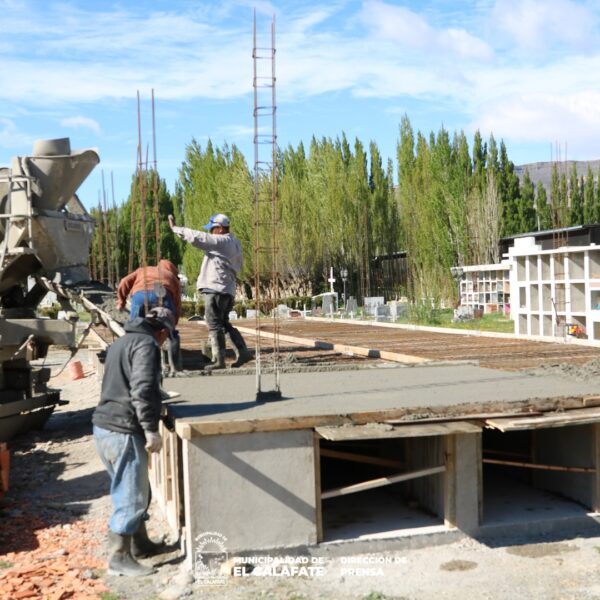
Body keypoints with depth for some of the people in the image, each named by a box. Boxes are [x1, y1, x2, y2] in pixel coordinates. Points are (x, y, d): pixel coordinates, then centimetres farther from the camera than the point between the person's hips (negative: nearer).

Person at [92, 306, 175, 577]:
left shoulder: (122, 341, 19)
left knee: (136, 491, 20)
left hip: (104, 426, 10)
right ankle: (120, 557, 7)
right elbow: (143, 389, -23)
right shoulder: (146, 344, -11)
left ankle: (140, 543, 32)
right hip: (123, 431, -10)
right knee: (131, 496, -1)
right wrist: (151, 429, -21)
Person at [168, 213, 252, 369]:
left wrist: (175, 228, -7)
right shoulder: (235, 243, 16)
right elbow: (238, 267, 24)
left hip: (215, 288, -9)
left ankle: (219, 360, -2)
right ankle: (243, 352, 12)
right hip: (228, 290, 9)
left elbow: (196, 237, -17)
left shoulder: (220, 241, -12)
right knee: (224, 324, 17)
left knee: (214, 325, -3)